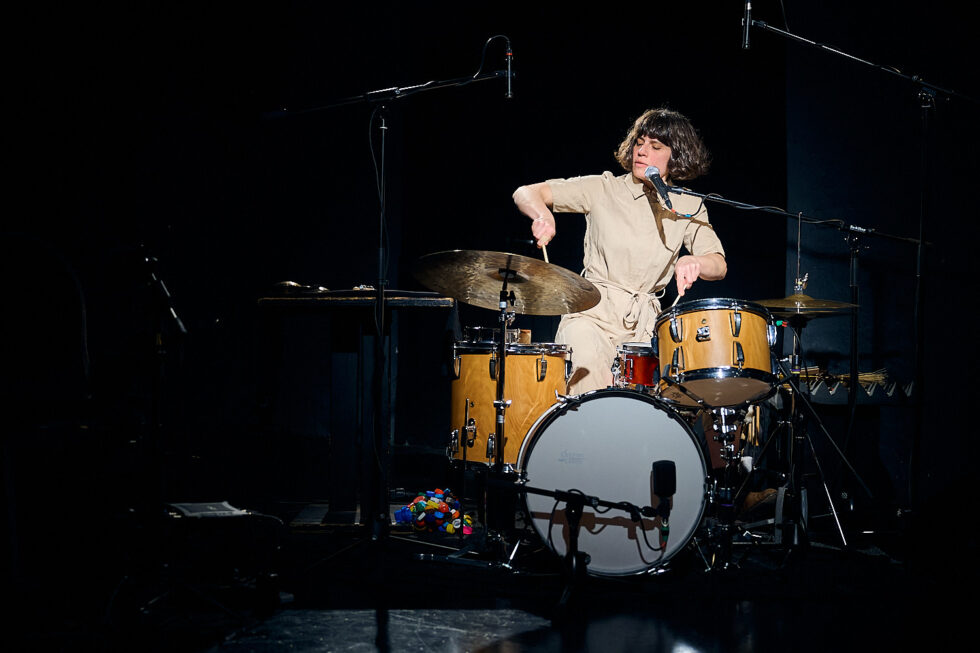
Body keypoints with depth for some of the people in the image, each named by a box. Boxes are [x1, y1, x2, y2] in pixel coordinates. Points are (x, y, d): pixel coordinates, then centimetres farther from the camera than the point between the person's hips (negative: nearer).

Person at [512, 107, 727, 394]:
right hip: (592, 313, -2)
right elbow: (525, 193, 0)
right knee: (588, 368, -32)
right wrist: (543, 216, -23)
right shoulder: (604, 189, 3)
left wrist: (693, 262, -23)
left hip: (646, 326, 2)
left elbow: (719, 265, 0)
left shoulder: (688, 207, 9)